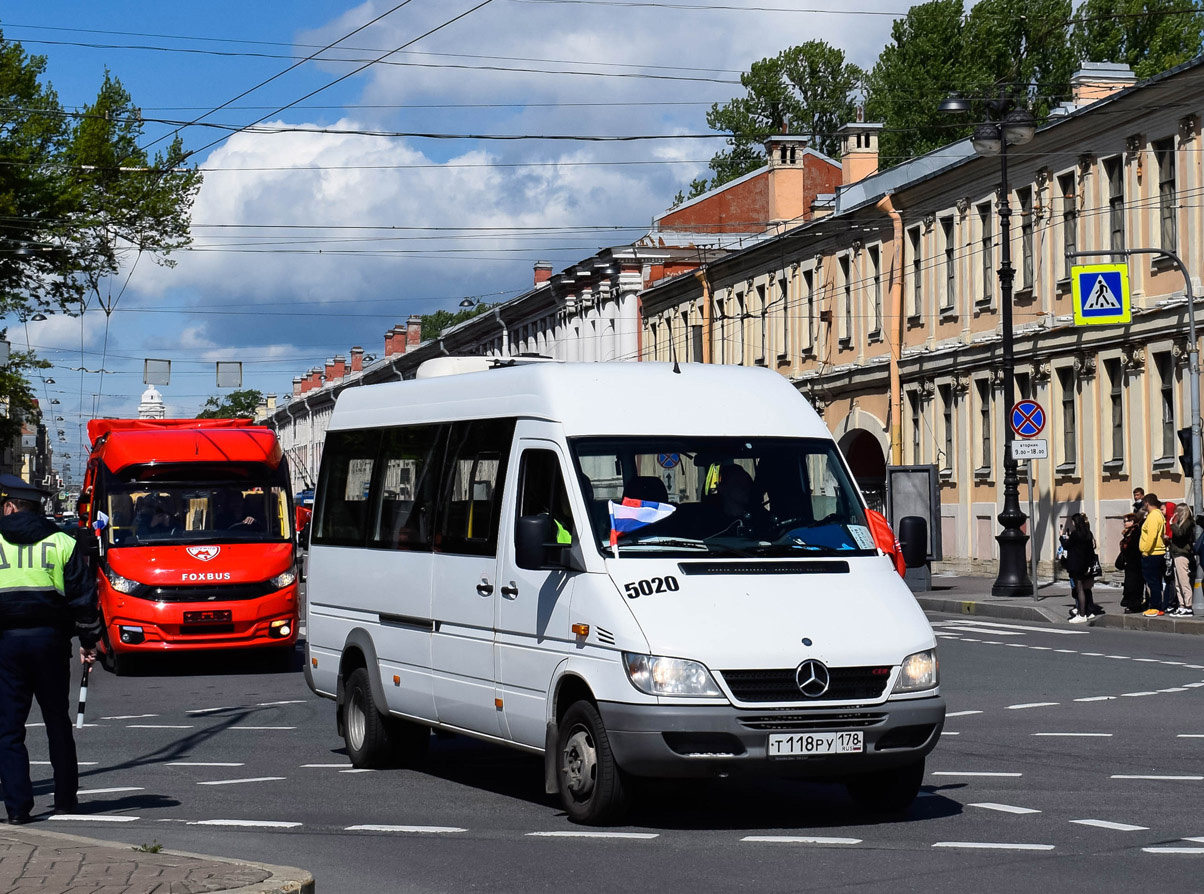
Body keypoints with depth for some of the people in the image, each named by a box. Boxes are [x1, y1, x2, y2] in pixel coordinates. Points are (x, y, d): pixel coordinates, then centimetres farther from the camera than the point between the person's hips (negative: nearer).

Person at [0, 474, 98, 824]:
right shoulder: (62, 543, 3)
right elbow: (84, 596, 2)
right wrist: (89, 641, 10)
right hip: (50, 638, 2)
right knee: (58, 722, 13)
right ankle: (66, 798, 18)